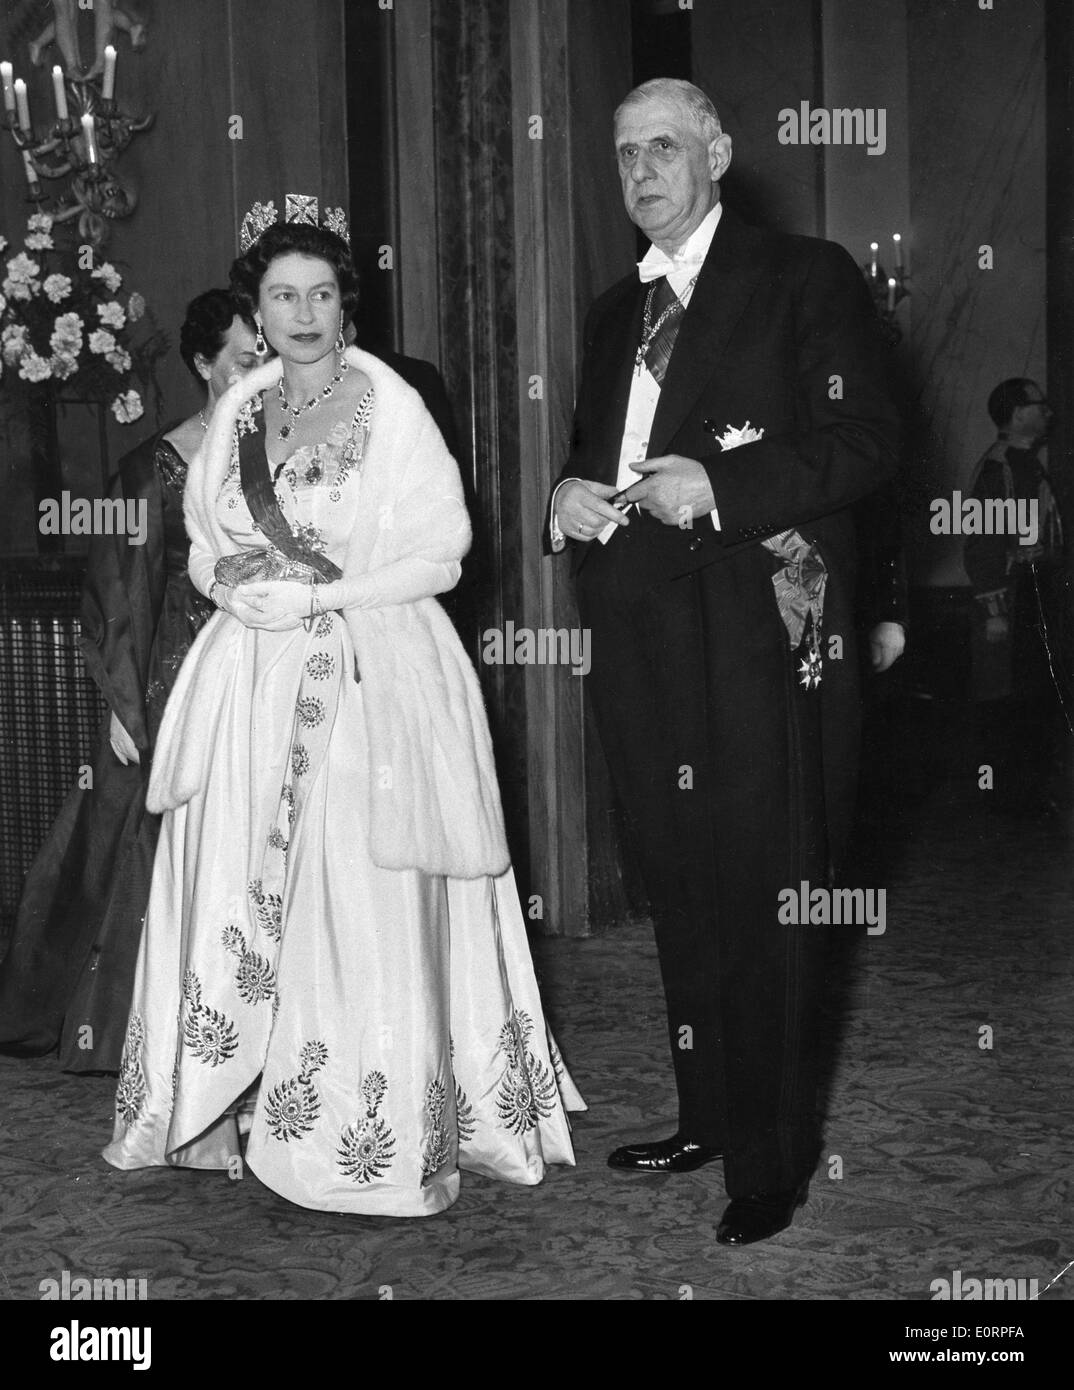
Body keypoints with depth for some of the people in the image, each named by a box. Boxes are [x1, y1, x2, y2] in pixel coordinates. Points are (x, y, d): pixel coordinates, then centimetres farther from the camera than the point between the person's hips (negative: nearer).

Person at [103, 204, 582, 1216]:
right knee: (242, 897, 6)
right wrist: (236, 581, -6)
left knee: (363, 903, -2)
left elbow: (440, 552, -8)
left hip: (369, 686, -5)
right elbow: (204, 546, 16)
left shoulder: (391, 406, -5)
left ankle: (378, 1140, 9)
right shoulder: (239, 412, 10)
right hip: (254, 687, 5)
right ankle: (231, 1107, 18)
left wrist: (321, 589, -15)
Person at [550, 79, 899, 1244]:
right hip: (641, 644, 7)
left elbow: (864, 441, -9)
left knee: (765, 907, -3)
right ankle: (707, 1117, 28)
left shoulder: (806, 279, -1)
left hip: (760, 637, -6)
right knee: (681, 898, 14)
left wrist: (717, 485, -20)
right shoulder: (614, 312, 20)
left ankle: (771, 1164, 7)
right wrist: (567, 495, 3)